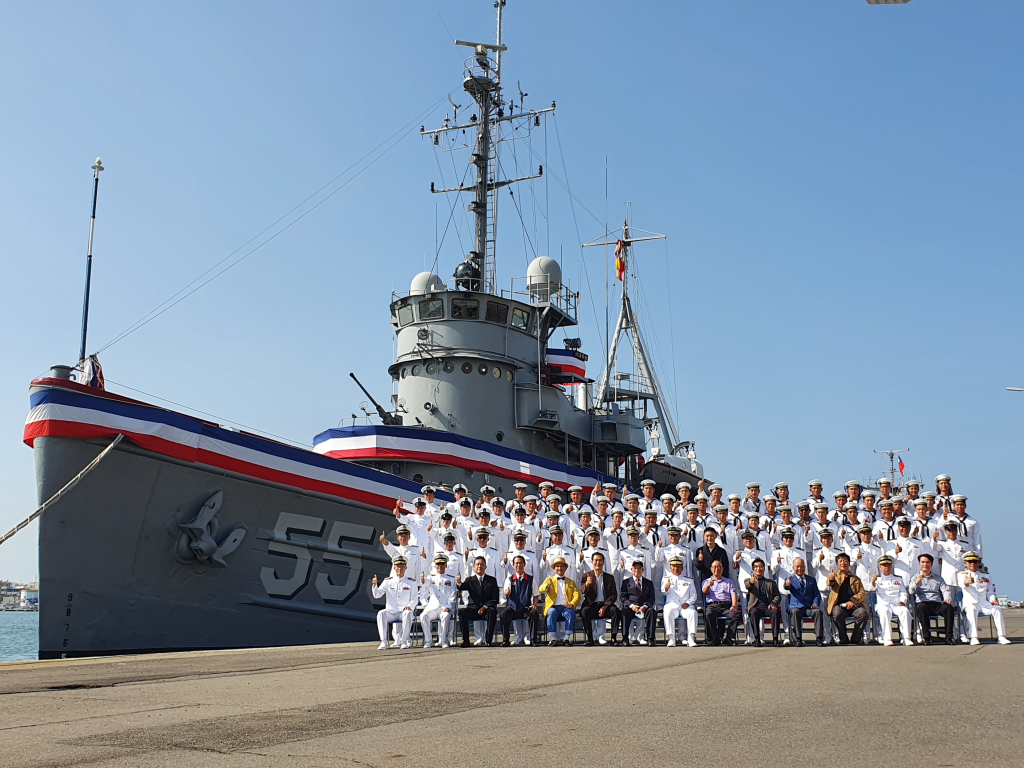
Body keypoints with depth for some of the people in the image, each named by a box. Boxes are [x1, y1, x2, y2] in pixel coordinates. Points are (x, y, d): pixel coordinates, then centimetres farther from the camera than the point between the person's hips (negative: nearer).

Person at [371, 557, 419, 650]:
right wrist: (375, 585, -13)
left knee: (408, 613, -36)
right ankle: (384, 642, -33)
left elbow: (415, 599, 6)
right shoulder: (388, 581, 12)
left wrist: (410, 606, -16)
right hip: (391, 612, 1)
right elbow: (377, 595, 6)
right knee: (381, 613, -30)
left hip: (404, 611, -1)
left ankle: (403, 640, -27)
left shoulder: (411, 582, 9)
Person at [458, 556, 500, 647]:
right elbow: (462, 588, -10)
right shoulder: (470, 580, 11)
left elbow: (495, 598, 3)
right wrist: (459, 583, -34)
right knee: (461, 611, -28)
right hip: (473, 609, 1)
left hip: (487, 609, -1)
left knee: (492, 612, -34)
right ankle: (465, 641, -24)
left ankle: (488, 640, -26)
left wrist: (485, 607, -13)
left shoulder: (492, 580, 10)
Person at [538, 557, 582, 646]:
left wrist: (572, 604, -14)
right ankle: (553, 639, -33)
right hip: (553, 607, -1)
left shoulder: (571, 582, 22)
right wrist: (547, 586, -27)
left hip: (565, 608, 1)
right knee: (552, 612, -34)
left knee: (571, 612, -31)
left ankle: (567, 638, -32)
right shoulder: (549, 579, 17)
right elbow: (540, 590, -2)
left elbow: (577, 596, 8)